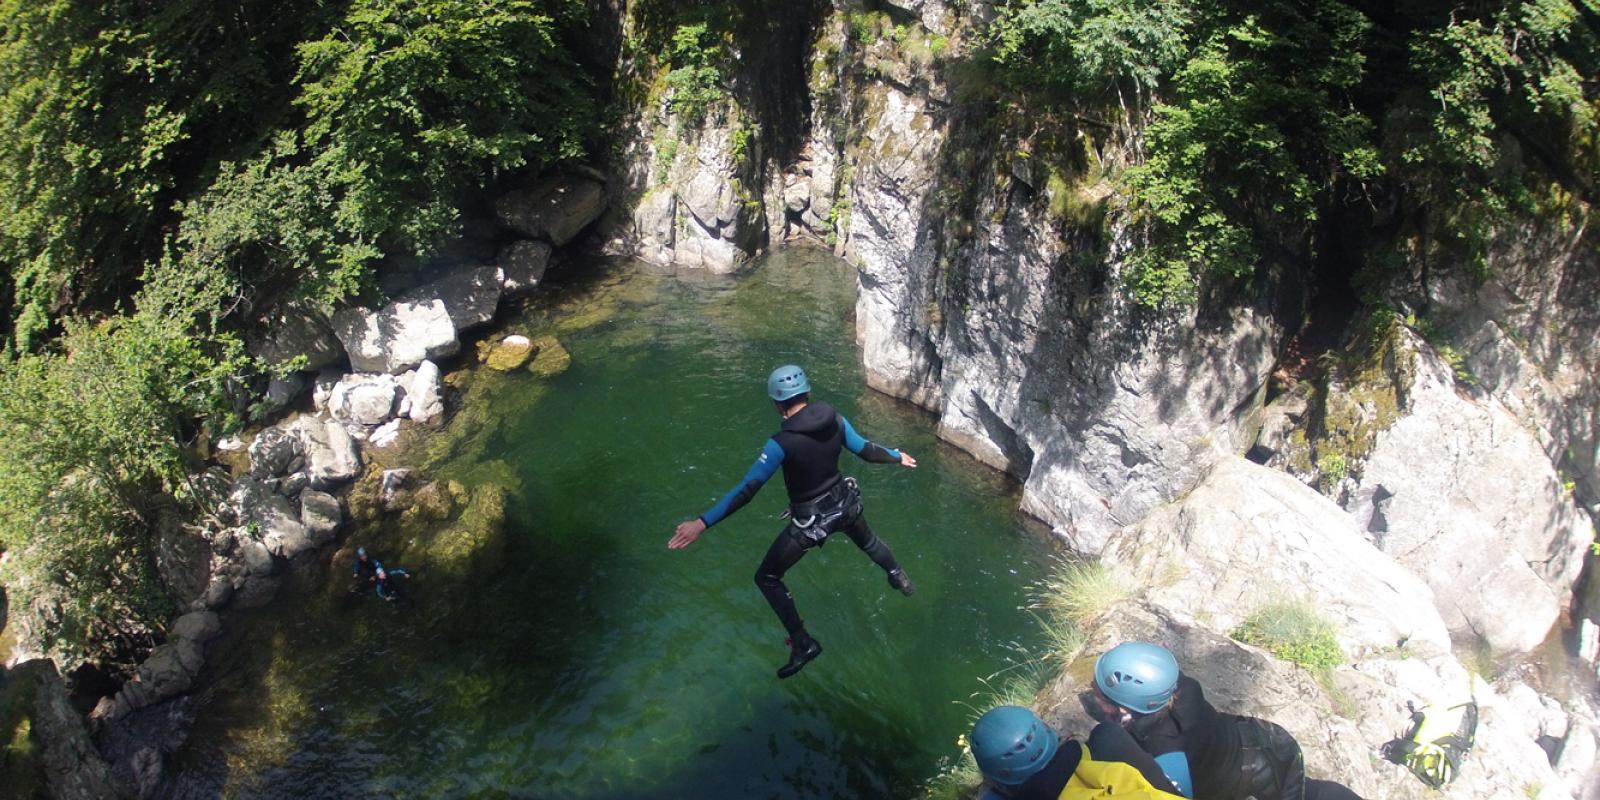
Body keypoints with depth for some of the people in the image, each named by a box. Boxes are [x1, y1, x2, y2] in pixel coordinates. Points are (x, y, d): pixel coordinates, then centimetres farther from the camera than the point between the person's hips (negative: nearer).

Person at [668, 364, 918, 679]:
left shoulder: (782, 443, -28)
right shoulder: (835, 420, -12)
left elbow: (746, 490, -29)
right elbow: (866, 450, 3)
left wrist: (702, 523, -27)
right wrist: (898, 456, 24)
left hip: (810, 521, -6)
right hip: (844, 504, 6)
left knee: (767, 578, 13)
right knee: (866, 540, 39)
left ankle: (803, 644, 13)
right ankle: (899, 578, 62)